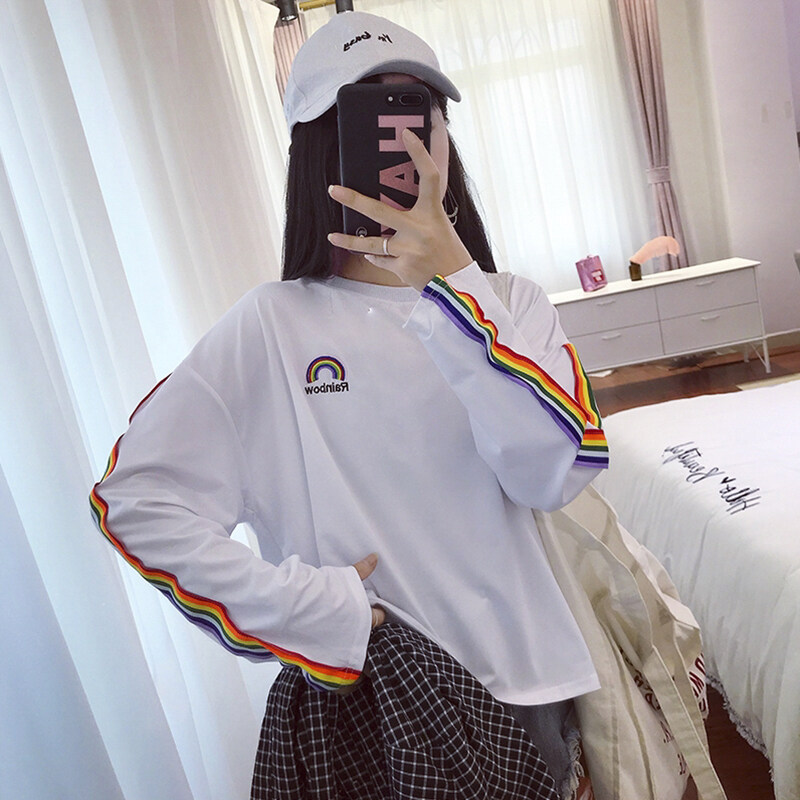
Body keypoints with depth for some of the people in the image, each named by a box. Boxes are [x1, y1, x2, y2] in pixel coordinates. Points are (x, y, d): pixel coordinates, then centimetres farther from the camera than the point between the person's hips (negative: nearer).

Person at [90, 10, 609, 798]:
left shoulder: (508, 304, -2)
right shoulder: (271, 327, -10)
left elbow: (554, 474, -18)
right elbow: (134, 498, -13)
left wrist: (451, 283, -28)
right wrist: (311, 605, -17)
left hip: (523, 677, 4)